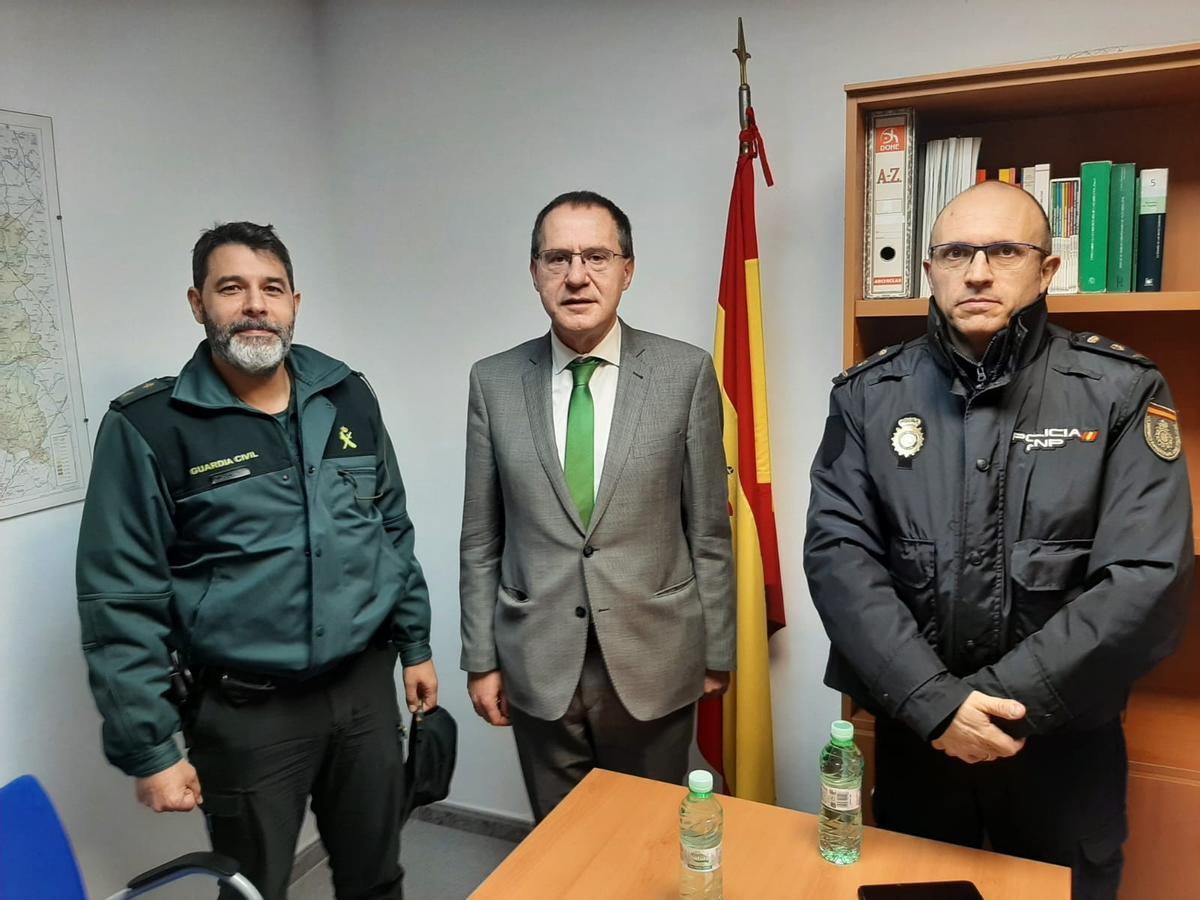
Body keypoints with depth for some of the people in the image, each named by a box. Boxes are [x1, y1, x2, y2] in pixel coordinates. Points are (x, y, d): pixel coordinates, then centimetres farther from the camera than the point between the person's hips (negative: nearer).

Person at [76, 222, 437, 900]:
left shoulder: (348, 398, 2)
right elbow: (122, 604, -9)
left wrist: (415, 644, 11)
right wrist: (150, 749, -9)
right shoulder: (146, 429, -10)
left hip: (366, 687, 4)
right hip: (245, 712, -3)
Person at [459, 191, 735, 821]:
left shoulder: (686, 373, -5)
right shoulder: (495, 382, -1)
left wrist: (717, 650, 2)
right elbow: (481, 539, 3)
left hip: (654, 663, -1)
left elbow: (709, 529, -1)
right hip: (538, 667, 1)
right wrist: (480, 659, 4)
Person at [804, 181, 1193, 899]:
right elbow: (839, 553, -11)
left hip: (1066, 743, -1)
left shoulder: (1123, 392, -7)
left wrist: (1007, 700, -19)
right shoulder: (867, 396, -3)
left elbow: (1149, 580, -15)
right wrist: (933, 702, -20)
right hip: (913, 734, 1)